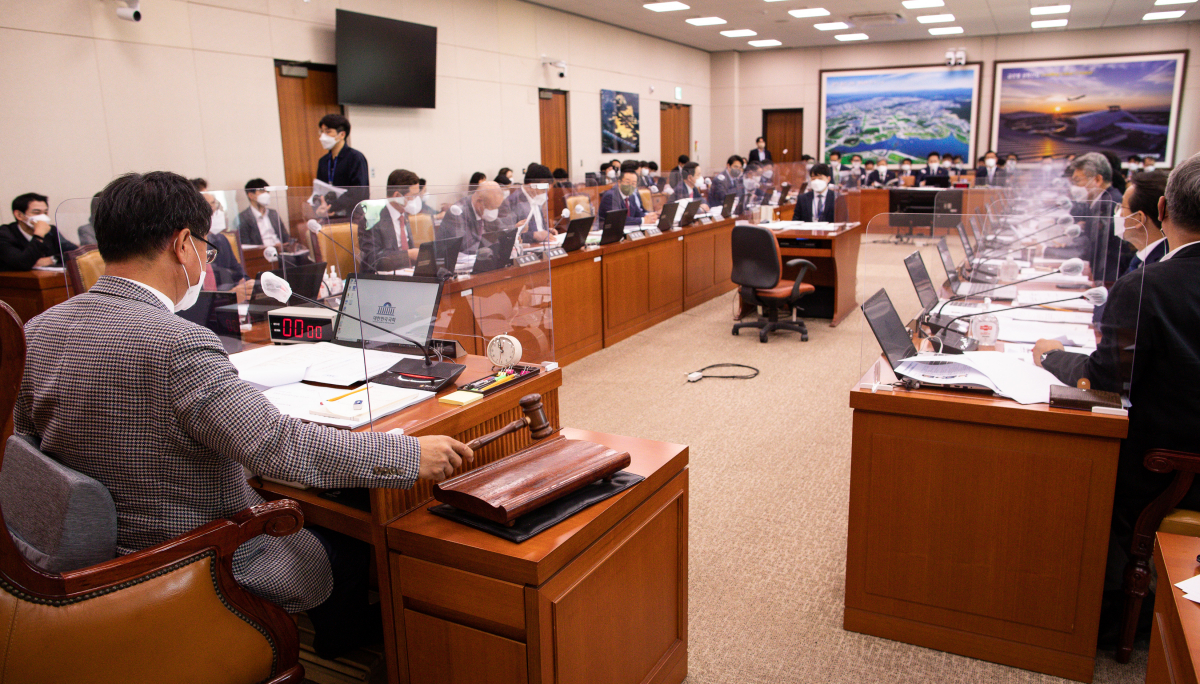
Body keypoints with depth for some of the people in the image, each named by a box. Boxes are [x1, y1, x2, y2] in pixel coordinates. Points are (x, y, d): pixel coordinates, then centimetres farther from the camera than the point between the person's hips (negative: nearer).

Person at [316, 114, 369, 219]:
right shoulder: (323, 161, 16)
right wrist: (319, 208, -6)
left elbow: (358, 193, -15)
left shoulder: (355, 157, -5)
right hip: (328, 218, 6)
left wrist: (331, 207, -23)